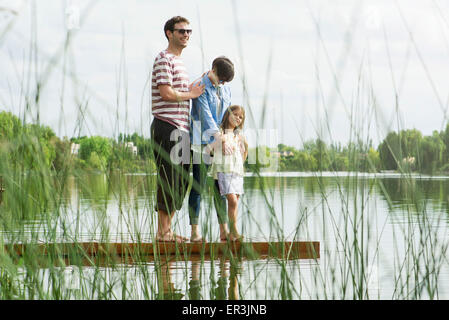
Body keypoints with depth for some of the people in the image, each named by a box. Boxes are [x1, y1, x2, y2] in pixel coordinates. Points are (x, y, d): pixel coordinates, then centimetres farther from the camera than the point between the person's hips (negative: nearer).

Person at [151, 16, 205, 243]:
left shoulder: (179, 61, 23)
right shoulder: (164, 59, -8)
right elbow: (166, 93, -18)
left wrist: (196, 86, 11)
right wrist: (191, 94, -5)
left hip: (181, 128, 10)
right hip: (167, 126, -10)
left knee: (181, 181, 10)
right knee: (169, 179, -9)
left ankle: (167, 229, 16)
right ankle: (162, 231, -4)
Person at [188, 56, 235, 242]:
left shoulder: (226, 89, 13)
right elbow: (205, 114, -21)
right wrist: (219, 137, -31)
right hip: (201, 143, -6)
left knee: (220, 187, 6)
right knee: (198, 186, -5)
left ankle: (224, 230, 8)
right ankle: (195, 232, -3)